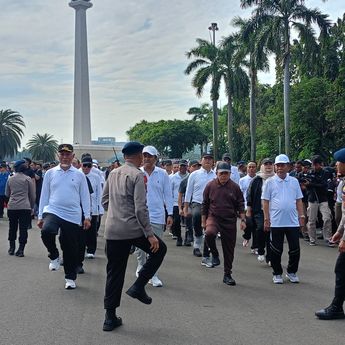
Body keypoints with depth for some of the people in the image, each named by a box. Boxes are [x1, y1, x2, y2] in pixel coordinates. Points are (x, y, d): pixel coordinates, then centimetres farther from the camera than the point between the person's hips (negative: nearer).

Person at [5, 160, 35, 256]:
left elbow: (7, 194, 19)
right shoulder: (28, 179, -1)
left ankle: (12, 248, 21)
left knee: (12, 228, 15)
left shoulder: (10, 179, 7)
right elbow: (32, 195, 2)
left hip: (11, 207, 3)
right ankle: (20, 250, -3)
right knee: (23, 229, 0)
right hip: (25, 207, -3)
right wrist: (32, 206, 14)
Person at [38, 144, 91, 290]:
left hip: (72, 216, 0)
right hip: (53, 211, 0)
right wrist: (40, 216, 7)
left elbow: (85, 196, 5)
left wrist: (87, 216, -1)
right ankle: (54, 256, -2)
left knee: (70, 248, 6)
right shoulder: (50, 173, 5)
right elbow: (44, 195, 9)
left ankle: (70, 277, 25)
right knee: (46, 231, -31)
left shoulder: (79, 175, 4)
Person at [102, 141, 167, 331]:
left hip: (112, 230, 6)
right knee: (159, 249, 17)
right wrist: (150, 234, -15)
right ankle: (138, 286, 8)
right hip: (133, 228, -6)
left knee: (114, 273, 12)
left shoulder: (113, 174, 10)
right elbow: (141, 208, -17)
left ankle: (110, 317, 14)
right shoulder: (137, 175, -10)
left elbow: (104, 200, 18)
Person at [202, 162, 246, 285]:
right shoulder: (210, 186, 0)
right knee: (209, 233, -33)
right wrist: (203, 221, 8)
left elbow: (240, 205, 8)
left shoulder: (235, 187, 2)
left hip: (230, 220, 1)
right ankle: (215, 255, -5)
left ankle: (227, 275, 20)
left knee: (229, 248, 5)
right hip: (214, 217, -1)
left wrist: (243, 220, 1)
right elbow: (205, 204, 8)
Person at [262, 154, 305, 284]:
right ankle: (277, 274, 20)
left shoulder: (294, 181, 8)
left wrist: (301, 216, 5)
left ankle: (291, 272, 24)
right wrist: (266, 219, -5)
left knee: (295, 249, 6)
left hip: (293, 222, 2)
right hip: (276, 222, -2)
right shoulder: (270, 182, 0)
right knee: (276, 250, 6)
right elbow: (265, 202, 0)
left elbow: (299, 200, 12)